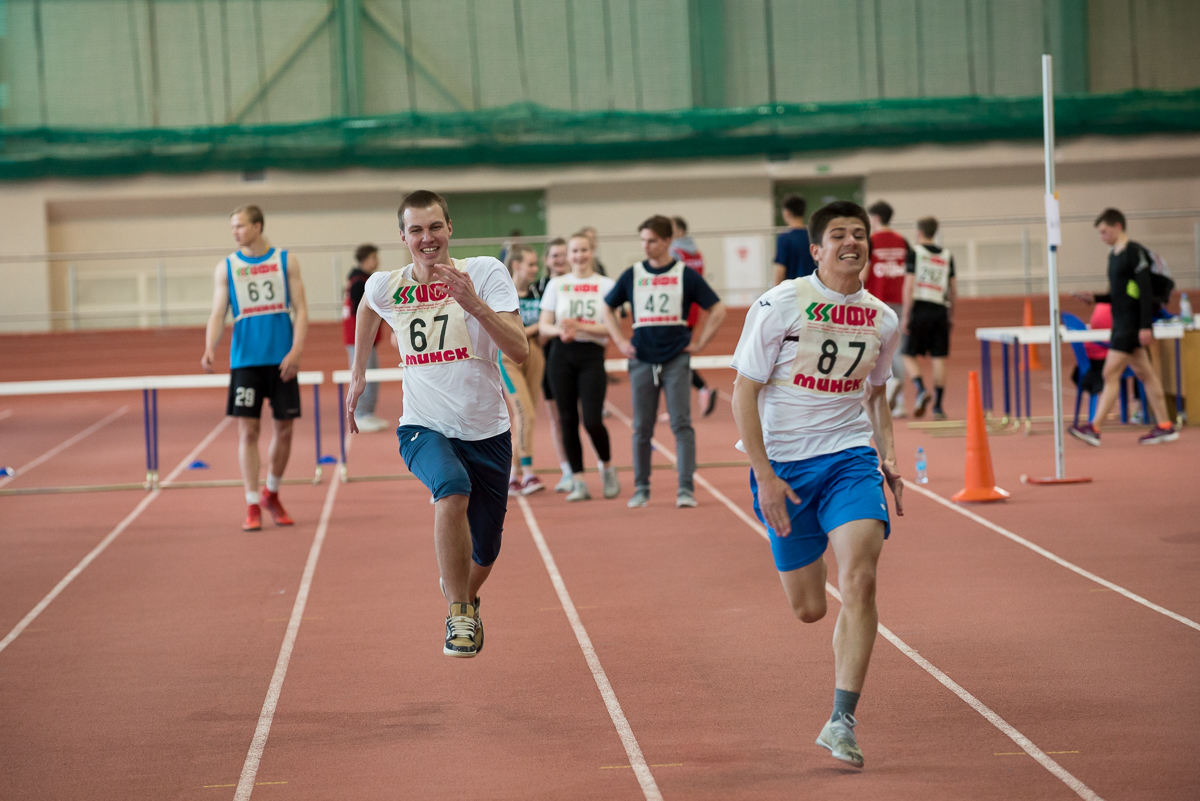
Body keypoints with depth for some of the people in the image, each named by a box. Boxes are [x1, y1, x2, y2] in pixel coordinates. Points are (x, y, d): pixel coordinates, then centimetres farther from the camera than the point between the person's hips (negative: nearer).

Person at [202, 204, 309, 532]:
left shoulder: (286, 261, 3)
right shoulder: (226, 268, 4)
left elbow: (300, 309, 1)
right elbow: (218, 313, 1)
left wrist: (296, 351, -12)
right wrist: (210, 349, -17)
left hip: (282, 360, 1)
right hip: (245, 360, 0)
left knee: (284, 427, 5)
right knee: (248, 430, -5)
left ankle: (271, 494, 26)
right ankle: (252, 506, 0)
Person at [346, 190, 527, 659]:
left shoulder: (484, 272, -11)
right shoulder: (383, 287, -3)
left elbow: (519, 351, -20)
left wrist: (474, 304, -32)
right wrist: (357, 373, 30)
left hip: (487, 431, 1)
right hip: (424, 428, -1)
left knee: (484, 556, 10)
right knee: (452, 490, -35)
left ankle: (466, 600, 47)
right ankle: (457, 615, -19)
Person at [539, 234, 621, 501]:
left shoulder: (606, 285, 4)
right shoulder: (556, 285, 9)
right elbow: (543, 326, 5)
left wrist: (579, 326, -17)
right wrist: (560, 330, -17)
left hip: (592, 355, -2)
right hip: (562, 356, 2)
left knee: (592, 420, -11)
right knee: (568, 420, 0)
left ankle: (607, 468, 16)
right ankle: (578, 481, 8)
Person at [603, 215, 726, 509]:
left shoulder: (685, 275, 0)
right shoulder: (632, 275, 6)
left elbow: (717, 310, 4)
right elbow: (607, 309, 18)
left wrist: (699, 343, -1)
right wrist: (620, 341, 8)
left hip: (676, 360, -2)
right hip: (642, 360, 2)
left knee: (681, 424, -7)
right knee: (642, 428, 5)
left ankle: (686, 489, -5)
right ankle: (641, 489, 15)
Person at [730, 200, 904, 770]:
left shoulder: (883, 321, 5)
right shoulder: (780, 305, -9)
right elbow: (743, 392, -7)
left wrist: (887, 454, 8)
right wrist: (764, 475, -13)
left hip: (850, 456, 2)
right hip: (783, 464, -2)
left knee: (858, 579, -22)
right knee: (808, 608, 5)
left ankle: (842, 721, -18)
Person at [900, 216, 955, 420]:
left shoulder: (914, 252, -1)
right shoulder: (946, 256, 12)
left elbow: (909, 286, -7)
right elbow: (952, 288, 13)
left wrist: (905, 315, -6)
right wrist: (951, 315, 23)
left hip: (919, 309, -3)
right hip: (940, 310, 3)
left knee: (909, 355, 6)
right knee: (939, 359, 3)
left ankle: (921, 389, -19)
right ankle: (938, 406, 2)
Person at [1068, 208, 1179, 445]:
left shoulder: (1136, 253, -13)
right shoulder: (1114, 255, 15)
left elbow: (1146, 291, -17)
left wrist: (1146, 326, -21)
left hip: (1132, 324, -10)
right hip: (1121, 322, 10)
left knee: (1111, 374, -12)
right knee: (1145, 374, 11)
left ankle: (1094, 428, -14)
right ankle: (1164, 426, 15)